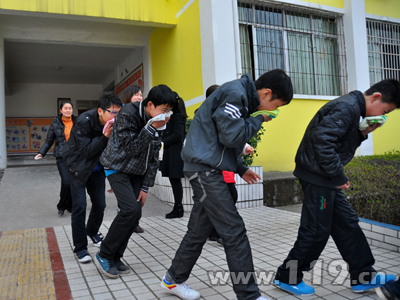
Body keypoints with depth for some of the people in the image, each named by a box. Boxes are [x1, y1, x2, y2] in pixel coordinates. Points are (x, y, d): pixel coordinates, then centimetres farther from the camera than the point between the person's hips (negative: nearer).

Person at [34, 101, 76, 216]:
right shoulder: (56, 123, 3)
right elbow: (49, 140, 8)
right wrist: (41, 153, -3)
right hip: (62, 157, -2)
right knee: (66, 182, -13)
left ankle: (70, 206, 21)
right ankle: (61, 206, 11)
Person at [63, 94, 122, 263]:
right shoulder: (84, 121, -28)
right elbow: (85, 151, -27)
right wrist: (105, 136, -37)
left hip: (97, 167, 5)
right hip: (78, 166, -5)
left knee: (100, 204, 8)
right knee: (80, 207, -7)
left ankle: (92, 232, 37)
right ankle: (80, 247, 8)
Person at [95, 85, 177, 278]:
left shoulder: (158, 123, -1)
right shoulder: (128, 114, -20)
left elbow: (153, 157, 2)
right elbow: (131, 149, -21)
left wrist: (145, 187, 0)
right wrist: (151, 129, -27)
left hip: (137, 171, 7)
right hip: (118, 167, -6)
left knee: (135, 213, -2)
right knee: (130, 209, -19)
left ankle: (116, 257, 15)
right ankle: (104, 254, -1)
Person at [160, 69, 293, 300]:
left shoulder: (243, 97, 18)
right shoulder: (234, 92, -13)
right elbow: (231, 135, -19)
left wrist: (241, 168, 15)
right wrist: (258, 120, -5)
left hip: (207, 168, 10)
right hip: (204, 166, -10)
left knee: (200, 229, 14)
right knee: (234, 231, -8)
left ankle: (174, 280, 28)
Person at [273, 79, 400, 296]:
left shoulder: (352, 108, 16)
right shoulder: (348, 107, -16)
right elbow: (322, 139, -26)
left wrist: (363, 134, 4)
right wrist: (338, 175, -19)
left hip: (325, 176, 10)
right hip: (317, 175, -10)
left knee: (347, 223, 14)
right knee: (316, 230, -2)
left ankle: (363, 277, 26)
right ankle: (287, 278, 14)